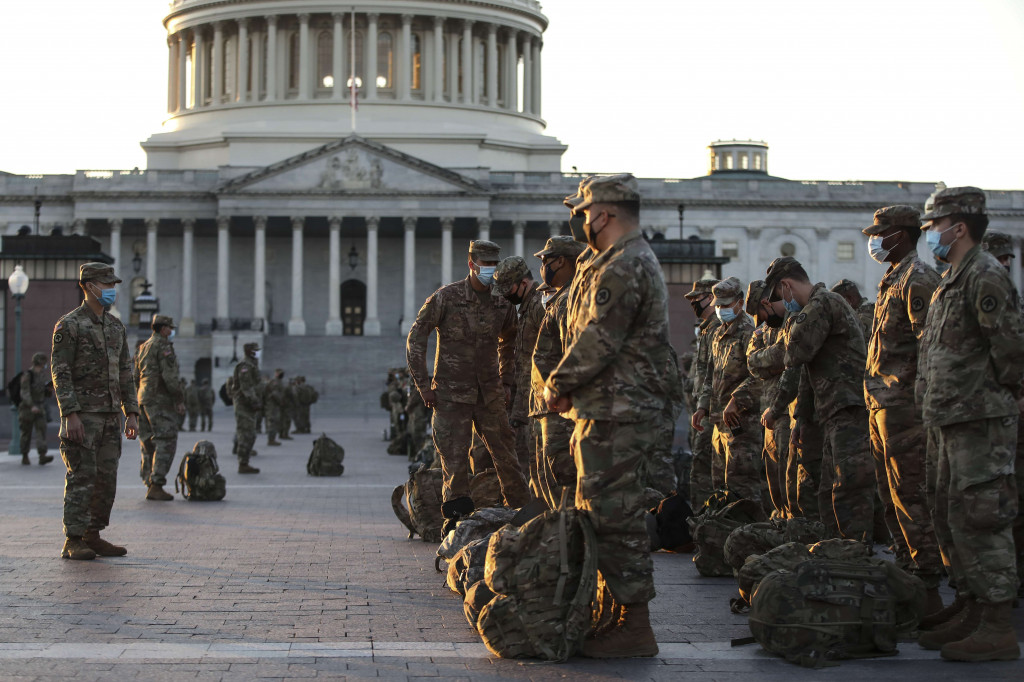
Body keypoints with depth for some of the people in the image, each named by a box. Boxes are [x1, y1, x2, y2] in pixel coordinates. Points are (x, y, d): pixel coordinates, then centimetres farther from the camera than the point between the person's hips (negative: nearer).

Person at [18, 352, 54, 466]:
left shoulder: (44, 375, 7)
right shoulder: (27, 375, -14)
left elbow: (46, 393, 16)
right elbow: (25, 393, -23)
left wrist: (49, 389, -8)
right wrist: (32, 406, -36)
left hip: (40, 408, 5)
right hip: (27, 408, -5)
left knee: (41, 430, -11)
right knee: (26, 433, 5)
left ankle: (42, 457, -22)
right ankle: (24, 457, 19)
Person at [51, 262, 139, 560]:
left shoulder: (116, 326, 15)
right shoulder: (69, 325, -6)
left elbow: (125, 373, 18)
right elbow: (59, 372, -11)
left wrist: (132, 413, 12)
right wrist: (70, 414, -20)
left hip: (110, 415, 7)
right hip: (83, 415, -7)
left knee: (106, 479, 7)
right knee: (82, 477, -8)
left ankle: (93, 536, 15)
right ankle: (73, 541, -5)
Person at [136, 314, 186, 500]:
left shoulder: (143, 347, 19)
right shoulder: (163, 346, -9)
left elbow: (136, 376, 22)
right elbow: (170, 375, -17)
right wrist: (180, 400, -14)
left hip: (144, 400, 9)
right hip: (161, 400, -9)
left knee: (149, 444, 10)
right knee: (166, 443, -9)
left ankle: (150, 485, 11)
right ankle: (156, 486, -15)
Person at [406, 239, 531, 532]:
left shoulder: (502, 303, 3)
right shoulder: (445, 297, -9)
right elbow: (416, 338, -3)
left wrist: (506, 381, 18)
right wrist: (423, 384, -5)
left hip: (490, 393, 3)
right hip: (451, 392, -3)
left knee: (506, 455, 4)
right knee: (455, 459, -4)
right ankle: (457, 519, 4)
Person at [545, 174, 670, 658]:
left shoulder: (623, 269, -16)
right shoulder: (639, 261, 19)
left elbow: (596, 344, -20)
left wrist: (556, 389, -6)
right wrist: (570, 392, 13)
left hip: (615, 417, -11)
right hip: (618, 413, 11)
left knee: (615, 518, -8)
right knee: (602, 514, 16)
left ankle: (634, 629, -5)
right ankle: (616, 613, 22)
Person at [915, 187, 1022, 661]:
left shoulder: (986, 276, -14)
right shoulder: (952, 280, 18)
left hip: (980, 422, -11)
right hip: (949, 422, 11)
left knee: (979, 520, -9)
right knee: (950, 520, 15)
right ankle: (969, 610, 24)